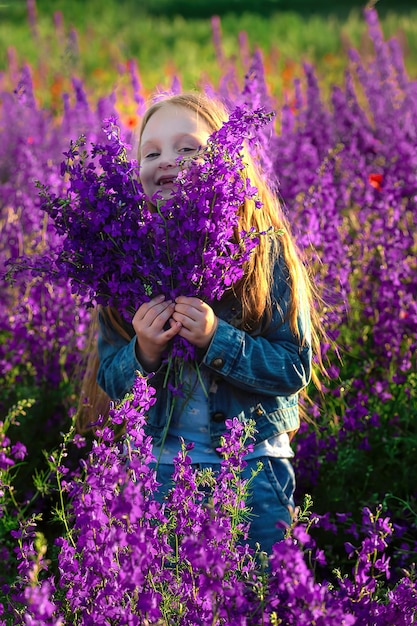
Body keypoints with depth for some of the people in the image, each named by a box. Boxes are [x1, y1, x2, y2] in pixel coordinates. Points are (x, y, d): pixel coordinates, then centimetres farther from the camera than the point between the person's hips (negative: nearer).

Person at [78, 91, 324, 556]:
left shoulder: (266, 253, -10)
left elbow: (295, 369, -13)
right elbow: (110, 380, 2)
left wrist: (216, 339, -25)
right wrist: (143, 353, -19)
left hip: (254, 467, -2)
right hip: (160, 469, 2)